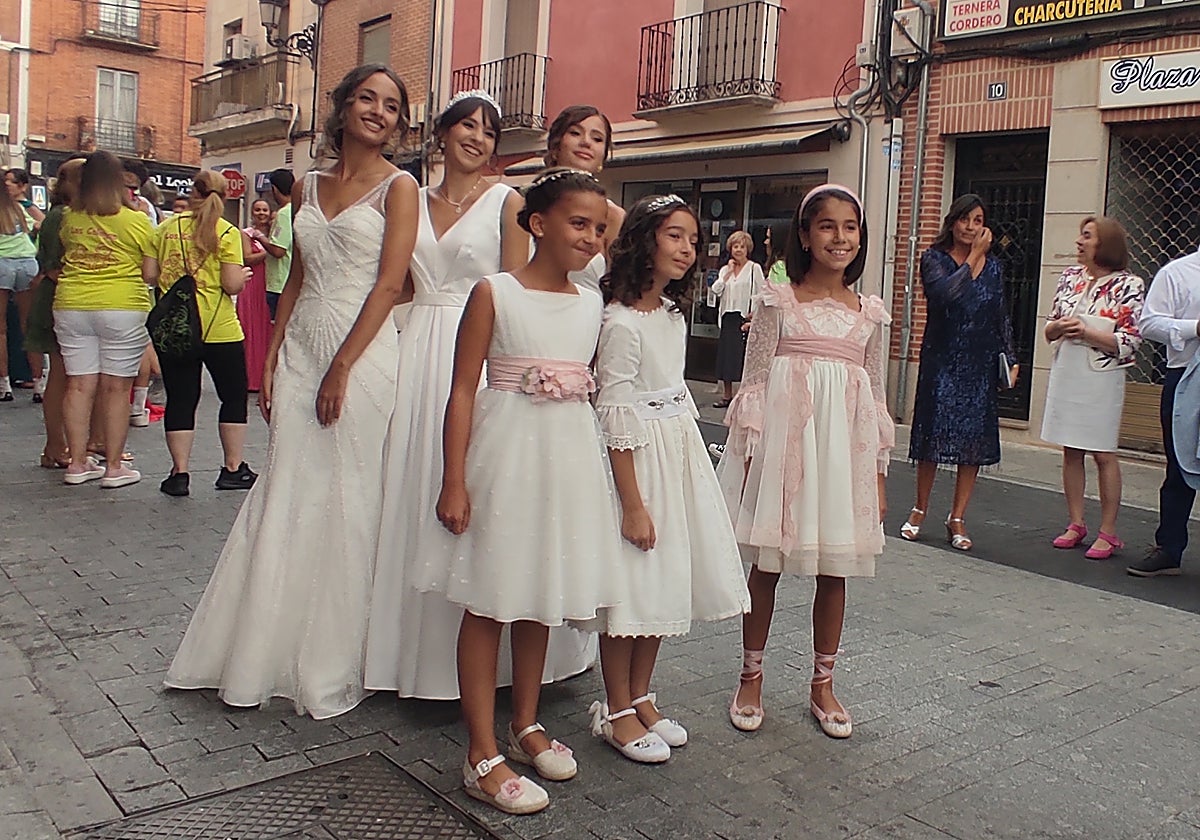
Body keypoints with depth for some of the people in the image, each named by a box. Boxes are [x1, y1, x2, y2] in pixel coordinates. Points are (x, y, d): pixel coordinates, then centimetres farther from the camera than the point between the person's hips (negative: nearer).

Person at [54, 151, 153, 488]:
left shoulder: (69, 219, 4)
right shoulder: (136, 221, -6)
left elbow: (64, 253, 18)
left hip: (71, 306, 4)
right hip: (122, 308, -4)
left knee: (79, 385, 8)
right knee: (117, 388, 1)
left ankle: (77, 463, 14)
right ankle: (114, 467, 4)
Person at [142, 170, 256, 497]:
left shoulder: (166, 228, 5)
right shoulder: (227, 233, -6)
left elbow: (148, 276, 3)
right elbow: (232, 285, -12)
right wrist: (244, 273, 9)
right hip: (219, 329, -3)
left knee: (180, 399, 9)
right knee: (234, 396, 11)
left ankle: (179, 473, 9)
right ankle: (233, 468, 16)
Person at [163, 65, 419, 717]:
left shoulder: (397, 188, -1)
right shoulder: (308, 188, 15)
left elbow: (389, 283, -10)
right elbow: (297, 278, 17)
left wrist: (342, 366, -15)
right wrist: (271, 359, 8)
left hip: (362, 350, -5)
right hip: (300, 350, 5)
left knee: (346, 503, 0)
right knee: (283, 499, 6)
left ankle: (330, 665, 13)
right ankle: (264, 652, 20)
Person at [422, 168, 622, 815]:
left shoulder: (592, 306, 7)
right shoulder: (495, 293, -7)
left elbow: (589, 389, 13)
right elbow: (462, 390, -9)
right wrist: (454, 482, -14)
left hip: (571, 458, 5)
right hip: (506, 453, -5)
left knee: (541, 597, 16)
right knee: (488, 602, 1)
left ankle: (525, 725, 32)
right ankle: (482, 755, 11)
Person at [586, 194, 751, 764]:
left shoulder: (674, 314, 10)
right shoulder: (621, 321, -17)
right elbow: (616, 416, -18)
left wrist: (692, 455, 16)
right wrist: (632, 502, -18)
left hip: (681, 448, 9)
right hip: (639, 456, -8)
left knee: (666, 583, 13)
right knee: (631, 587, 1)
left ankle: (641, 698, 28)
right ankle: (616, 712, 17)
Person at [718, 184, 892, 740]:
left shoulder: (870, 313, 9)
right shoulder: (779, 301, 0)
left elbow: (876, 396, 12)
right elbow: (755, 380, -1)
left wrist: (878, 470, 10)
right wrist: (750, 454, -7)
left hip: (844, 442, 3)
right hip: (783, 433, -3)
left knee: (836, 569, 8)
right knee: (767, 563, 5)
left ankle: (822, 684, 24)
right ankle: (751, 677, 21)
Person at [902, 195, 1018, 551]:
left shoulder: (992, 266, 11)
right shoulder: (934, 258, -1)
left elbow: (1002, 318, 13)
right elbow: (946, 292, -21)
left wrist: (1011, 360, 5)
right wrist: (974, 257, -12)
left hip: (980, 363, 3)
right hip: (941, 360, -3)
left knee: (975, 440, 3)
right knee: (934, 435, 1)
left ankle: (957, 518, 13)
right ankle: (920, 509, 19)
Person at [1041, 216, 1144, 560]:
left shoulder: (1128, 286, -6)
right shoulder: (1070, 277, 9)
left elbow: (1129, 343, -9)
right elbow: (1049, 329, 14)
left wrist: (1087, 332, -19)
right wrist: (1058, 327, -8)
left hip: (1102, 377, -5)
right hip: (1065, 374, 5)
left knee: (1103, 453, 0)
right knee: (1071, 451, 8)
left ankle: (1108, 532, 7)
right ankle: (1076, 524, 18)